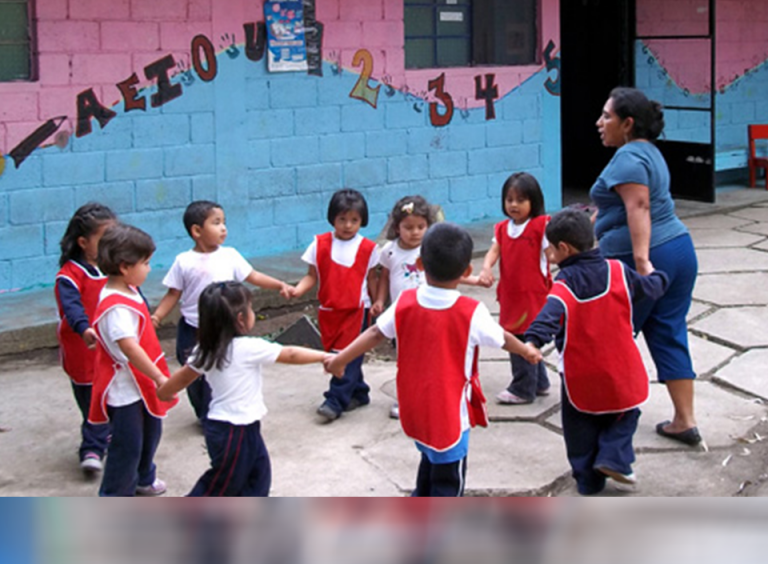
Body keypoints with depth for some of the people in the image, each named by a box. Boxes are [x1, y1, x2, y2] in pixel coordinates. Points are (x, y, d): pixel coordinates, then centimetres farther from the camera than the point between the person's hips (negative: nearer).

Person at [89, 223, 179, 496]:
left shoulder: (129, 291, 5)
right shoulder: (116, 308, -28)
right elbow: (129, 348, -32)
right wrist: (159, 377, -29)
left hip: (142, 382, 10)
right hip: (125, 388, -10)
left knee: (150, 431, 25)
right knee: (127, 444, 0)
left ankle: (143, 479, 46)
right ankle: (114, 497, 13)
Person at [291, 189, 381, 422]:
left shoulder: (368, 248, -2)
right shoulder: (320, 244, 0)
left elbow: (371, 278, 6)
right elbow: (312, 275, 2)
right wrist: (297, 290, -15)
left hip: (356, 309, -3)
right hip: (329, 310, 3)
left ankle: (335, 401, -6)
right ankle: (358, 394, 26)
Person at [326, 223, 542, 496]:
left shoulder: (405, 302, -11)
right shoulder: (472, 313, -19)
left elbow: (375, 333, -3)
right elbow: (503, 339, -2)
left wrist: (339, 360, 10)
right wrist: (528, 352, 19)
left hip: (415, 410, 5)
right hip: (449, 414, -5)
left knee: (431, 460, 29)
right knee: (448, 481, 6)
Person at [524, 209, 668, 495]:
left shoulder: (563, 286, -14)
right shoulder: (618, 271, -4)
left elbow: (550, 315, -34)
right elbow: (651, 288, 11)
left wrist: (533, 340, -47)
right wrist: (657, 275, 33)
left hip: (579, 377, -2)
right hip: (620, 371, 2)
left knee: (581, 426, 14)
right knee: (625, 413, 21)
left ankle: (588, 479, 17)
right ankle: (613, 457, 2)